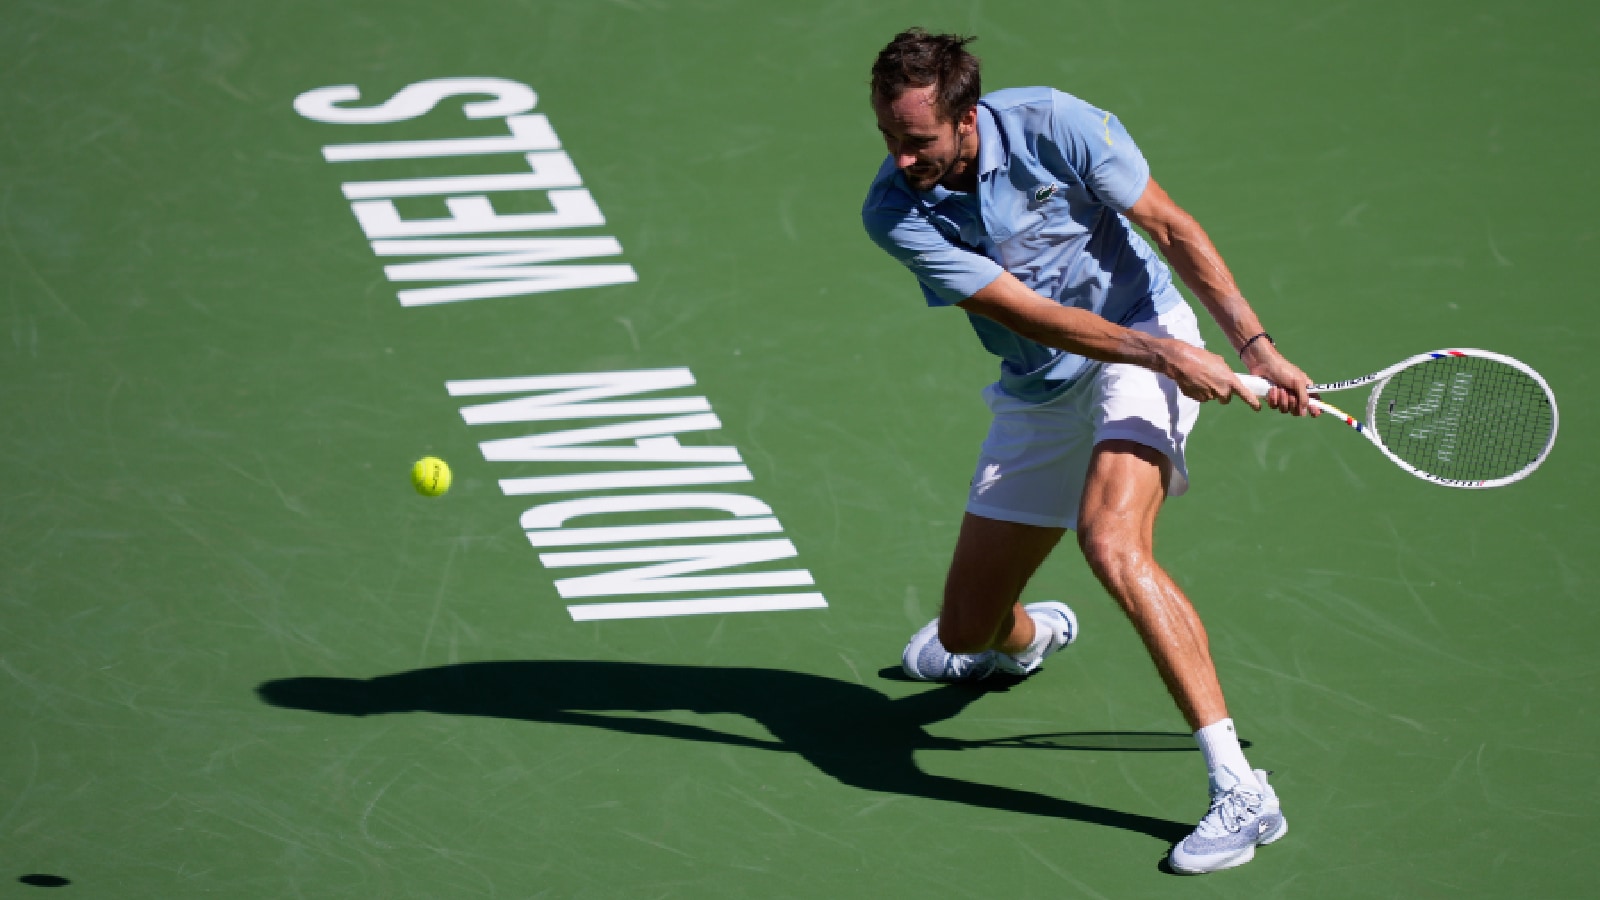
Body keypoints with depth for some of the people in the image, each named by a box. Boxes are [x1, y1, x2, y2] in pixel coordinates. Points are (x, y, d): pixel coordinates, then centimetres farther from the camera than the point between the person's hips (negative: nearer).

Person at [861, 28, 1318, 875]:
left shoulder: (1055, 127, -22)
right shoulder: (894, 212, -17)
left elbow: (1174, 229, -11)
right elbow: (1032, 314, -21)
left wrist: (1255, 346, -17)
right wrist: (1163, 355, -31)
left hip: (1146, 337, -4)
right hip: (1040, 392, 4)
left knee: (1112, 542, -32)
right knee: (966, 631, 8)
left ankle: (1240, 791, -34)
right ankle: (1029, 636, 52)